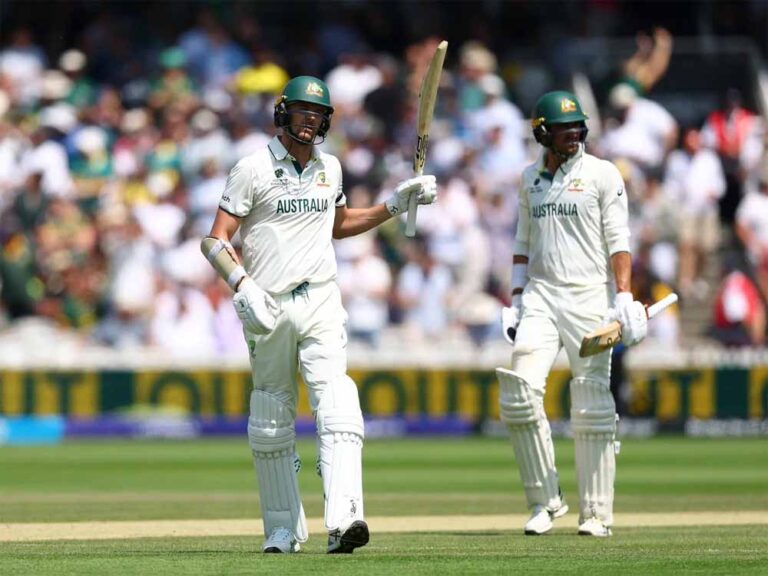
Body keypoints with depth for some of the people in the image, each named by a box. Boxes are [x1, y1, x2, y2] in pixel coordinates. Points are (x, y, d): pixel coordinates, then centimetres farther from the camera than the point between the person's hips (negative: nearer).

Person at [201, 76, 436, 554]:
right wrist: (244, 285, -23)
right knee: (272, 423, 5)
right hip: (267, 309, -2)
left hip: (320, 302, 2)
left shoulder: (330, 168, 13)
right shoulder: (254, 169, -3)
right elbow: (217, 240, -7)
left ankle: (344, 519, -31)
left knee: (337, 403, -17)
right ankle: (283, 530, 16)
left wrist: (396, 204, 21)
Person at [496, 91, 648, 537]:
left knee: (592, 407, -3)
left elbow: (619, 242, -5)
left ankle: (597, 513, 3)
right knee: (520, 392, -13)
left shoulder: (602, 174, 0)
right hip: (540, 296, 4)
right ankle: (545, 500, -2)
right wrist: (516, 300, 10)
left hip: (590, 299, -4)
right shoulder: (531, 178, 14)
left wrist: (624, 299, -16)